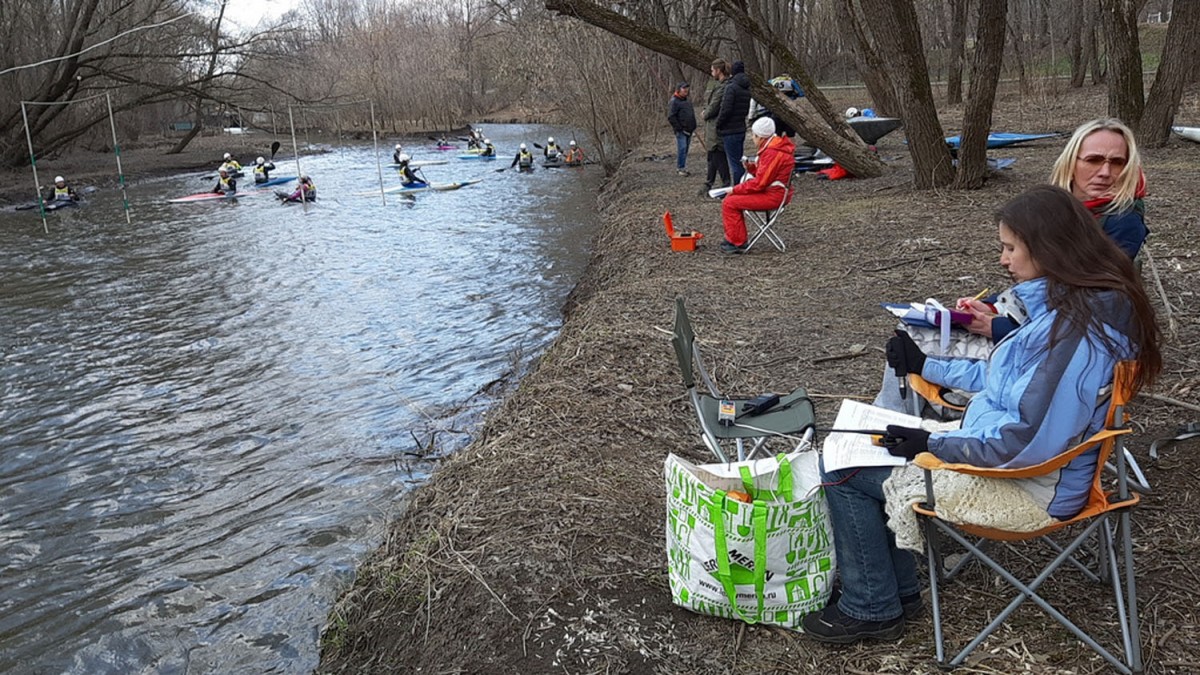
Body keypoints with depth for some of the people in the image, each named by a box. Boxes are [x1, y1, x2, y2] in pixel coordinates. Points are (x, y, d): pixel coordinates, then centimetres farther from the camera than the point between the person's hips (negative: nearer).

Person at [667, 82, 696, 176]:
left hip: (689, 130, 8)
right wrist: (680, 129, -16)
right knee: (682, 148, -10)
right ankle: (680, 168, -4)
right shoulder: (674, 101, -9)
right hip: (680, 131, -8)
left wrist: (694, 127, 17)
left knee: (686, 149, 9)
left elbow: (692, 114, 28)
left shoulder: (687, 100, 18)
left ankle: (683, 167, 15)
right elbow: (670, 117, -14)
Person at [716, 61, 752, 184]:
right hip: (741, 129, 8)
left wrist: (718, 124, -8)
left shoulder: (731, 87, -15)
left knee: (734, 163, -4)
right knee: (739, 162, 16)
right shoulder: (746, 89, 12)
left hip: (730, 131, -8)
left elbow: (726, 110, -20)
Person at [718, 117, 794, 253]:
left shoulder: (772, 153, -21)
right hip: (771, 191, 11)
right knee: (733, 198, 15)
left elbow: (759, 183, -22)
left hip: (772, 196, -11)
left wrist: (735, 189, -12)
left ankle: (737, 243, -6)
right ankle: (734, 238, 17)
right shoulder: (772, 147, 12)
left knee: (729, 203, -13)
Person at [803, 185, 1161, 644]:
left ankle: (871, 609, 10)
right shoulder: (1078, 305, 4)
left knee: (842, 472, -7)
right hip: (1001, 449, 11)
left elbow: (1027, 445, -29)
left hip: (1028, 486, -11)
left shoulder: (1071, 327, -28)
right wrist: (925, 364, 15)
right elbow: (1007, 378, 16)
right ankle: (894, 588, 19)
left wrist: (933, 445, -19)